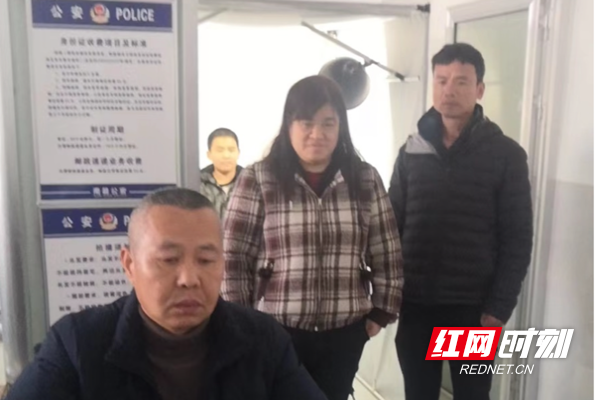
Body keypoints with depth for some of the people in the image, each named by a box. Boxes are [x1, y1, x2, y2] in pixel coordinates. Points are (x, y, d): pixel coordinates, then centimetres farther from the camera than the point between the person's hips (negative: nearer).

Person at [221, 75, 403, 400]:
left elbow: (387, 255, 8)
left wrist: (382, 311, 6)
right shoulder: (257, 180, -6)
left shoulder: (366, 180, 3)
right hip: (275, 333, -2)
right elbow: (233, 258, -5)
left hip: (345, 333, 3)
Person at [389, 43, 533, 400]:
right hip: (415, 306, 3)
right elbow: (392, 225, 6)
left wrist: (499, 308, -10)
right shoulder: (413, 151, 4)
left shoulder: (506, 155, -4)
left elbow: (518, 240, -5)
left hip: (473, 309, -2)